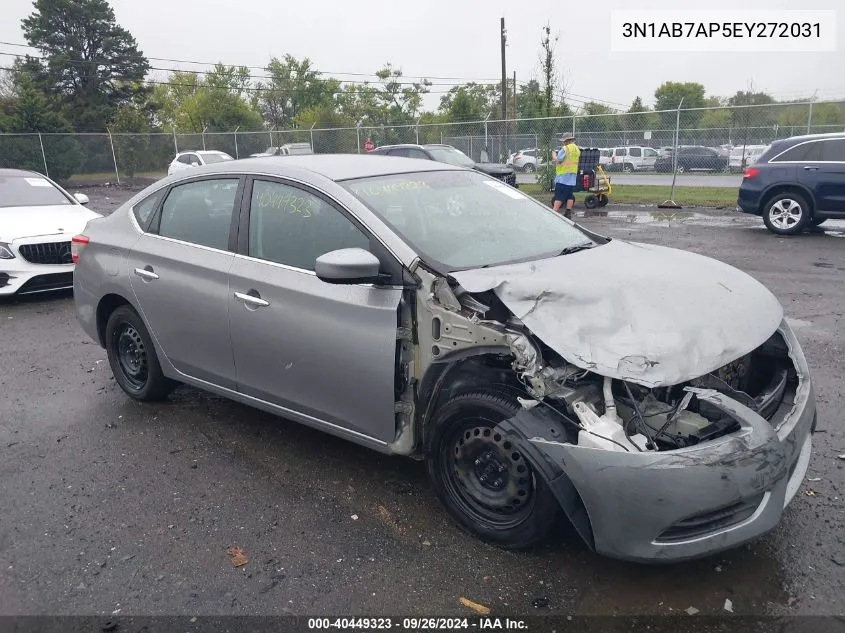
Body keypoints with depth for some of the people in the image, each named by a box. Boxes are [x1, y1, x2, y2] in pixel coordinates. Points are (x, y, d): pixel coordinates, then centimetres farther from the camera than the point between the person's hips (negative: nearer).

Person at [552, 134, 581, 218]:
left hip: (562, 177, -7)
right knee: (570, 196, 12)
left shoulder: (565, 149, -12)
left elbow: (557, 161, -14)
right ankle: (568, 213, 14)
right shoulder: (577, 149, 12)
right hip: (572, 178, 7)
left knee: (558, 197, -7)